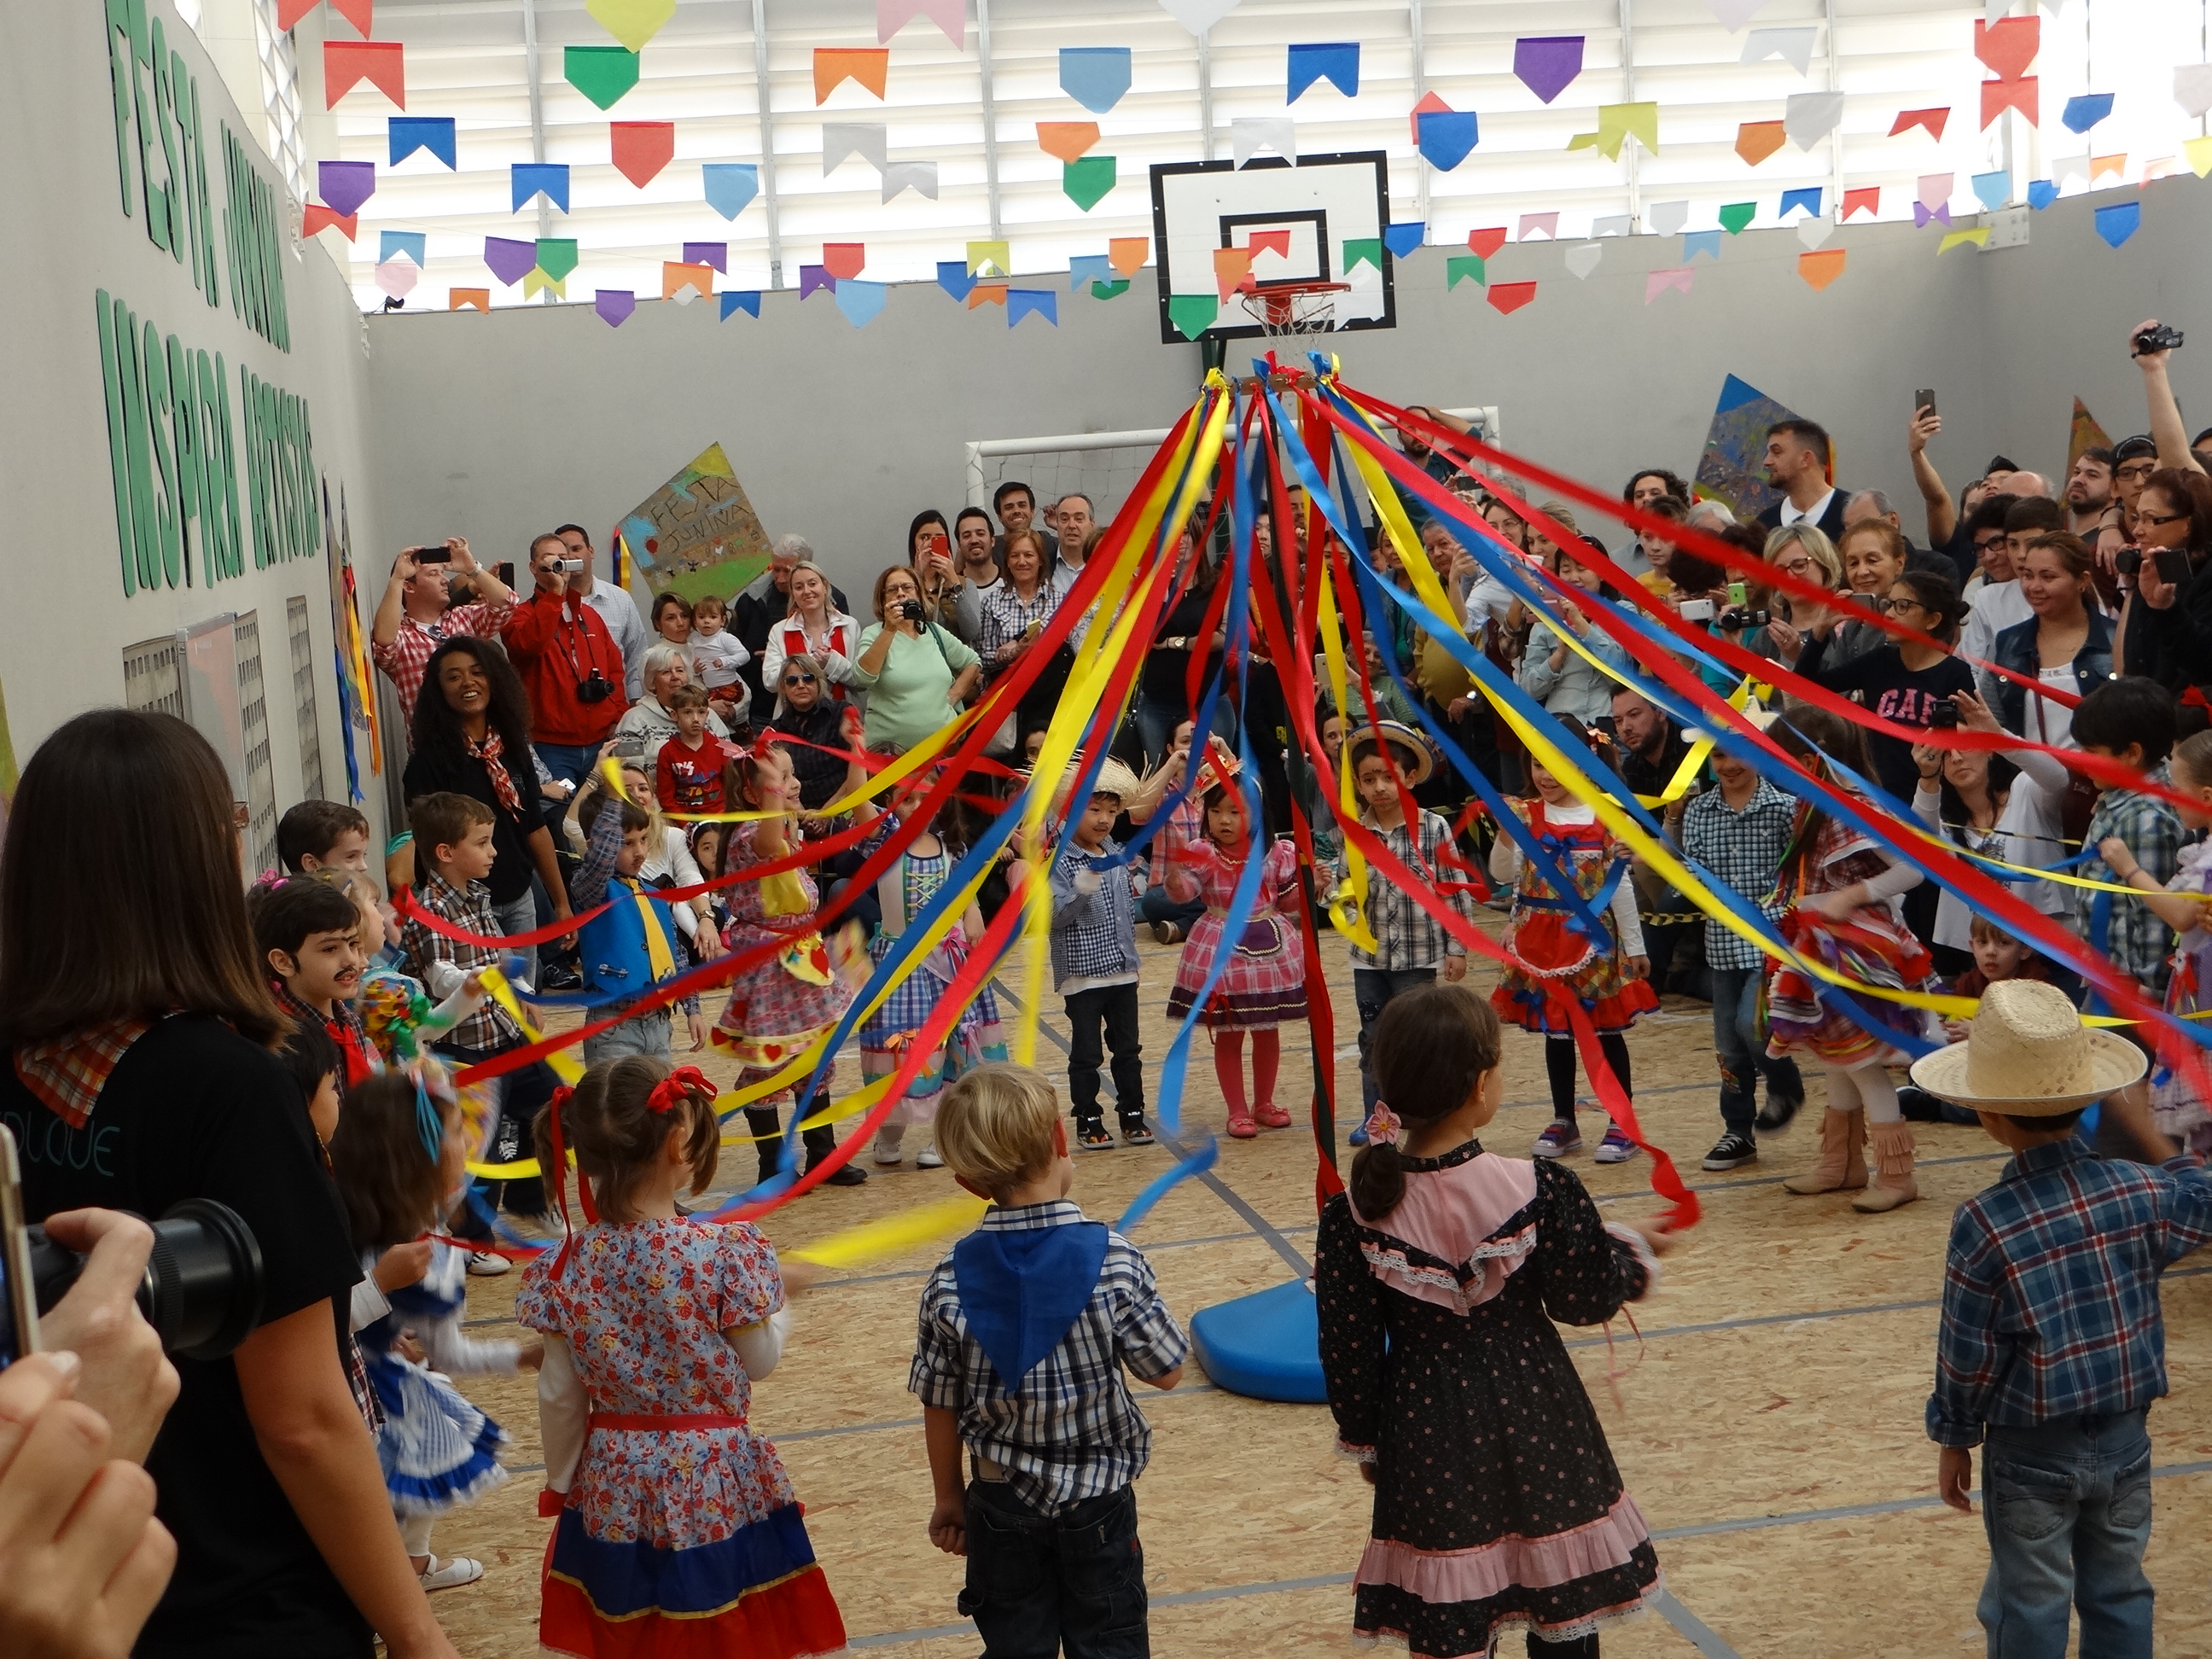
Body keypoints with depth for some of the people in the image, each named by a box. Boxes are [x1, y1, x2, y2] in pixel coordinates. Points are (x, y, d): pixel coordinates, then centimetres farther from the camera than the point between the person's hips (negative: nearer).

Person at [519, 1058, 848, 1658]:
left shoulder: (569, 1265, -8)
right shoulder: (724, 1252, -18)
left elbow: (558, 1396, -1)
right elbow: (758, 1362, -6)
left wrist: (561, 1482, 14)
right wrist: (781, 1290, 10)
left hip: (613, 1483, 3)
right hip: (714, 1483, -3)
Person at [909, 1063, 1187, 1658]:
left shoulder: (951, 1280, -13)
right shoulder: (1114, 1260, -19)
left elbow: (940, 1406, -4)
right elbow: (1166, 1371, -9)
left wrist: (949, 1498, 10)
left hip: (1003, 1504, 2)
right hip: (1099, 1499, -1)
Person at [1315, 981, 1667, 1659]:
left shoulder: (1358, 1210, -14)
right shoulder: (1539, 1191, -19)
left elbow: (1348, 1348, -6)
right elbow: (1585, 1299, -6)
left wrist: (1365, 1439, 10)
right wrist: (1634, 1249, 14)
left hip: (1428, 1442, 1)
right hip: (1535, 1426, -1)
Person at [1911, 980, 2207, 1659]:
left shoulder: (1985, 1224, -22)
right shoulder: (2139, 1192, -11)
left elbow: (1967, 1355, -13)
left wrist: (1955, 1442, 3)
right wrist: (2131, 1112, 15)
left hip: (2031, 1453, -4)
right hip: (2125, 1438, 4)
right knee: (2119, 1593, 18)